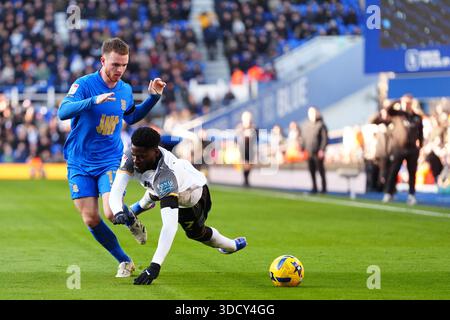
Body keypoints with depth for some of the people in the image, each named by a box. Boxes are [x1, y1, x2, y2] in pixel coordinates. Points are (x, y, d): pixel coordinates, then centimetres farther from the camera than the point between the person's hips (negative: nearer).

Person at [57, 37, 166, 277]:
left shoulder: (125, 90, 3)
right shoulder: (84, 84, -12)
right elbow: (63, 112, -28)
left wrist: (153, 97, 12)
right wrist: (94, 101, -40)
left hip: (110, 161, 1)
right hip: (80, 163, -1)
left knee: (112, 212, -20)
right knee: (90, 220, -5)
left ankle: (131, 219, 17)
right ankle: (124, 262, 13)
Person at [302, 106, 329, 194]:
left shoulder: (321, 125, -6)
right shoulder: (306, 126, 13)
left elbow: (325, 138, -10)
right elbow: (304, 139, 18)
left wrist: (322, 150, -19)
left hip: (318, 153, -6)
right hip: (309, 153, 6)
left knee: (321, 170, -2)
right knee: (312, 171, 7)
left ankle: (324, 188, 5)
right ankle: (314, 187, 15)